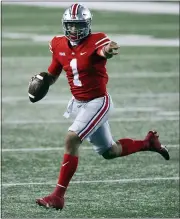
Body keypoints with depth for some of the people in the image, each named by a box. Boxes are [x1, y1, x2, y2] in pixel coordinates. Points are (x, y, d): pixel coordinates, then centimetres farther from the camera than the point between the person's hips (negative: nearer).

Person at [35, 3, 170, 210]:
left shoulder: (96, 41, -20)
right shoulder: (59, 45, -1)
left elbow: (105, 49, -46)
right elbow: (52, 75, 12)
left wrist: (108, 51, -70)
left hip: (98, 102, -7)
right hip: (78, 103, 7)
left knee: (71, 139, -22)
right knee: (109, 152, 18)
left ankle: (58, 195, -17)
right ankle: (147, 142, 42)